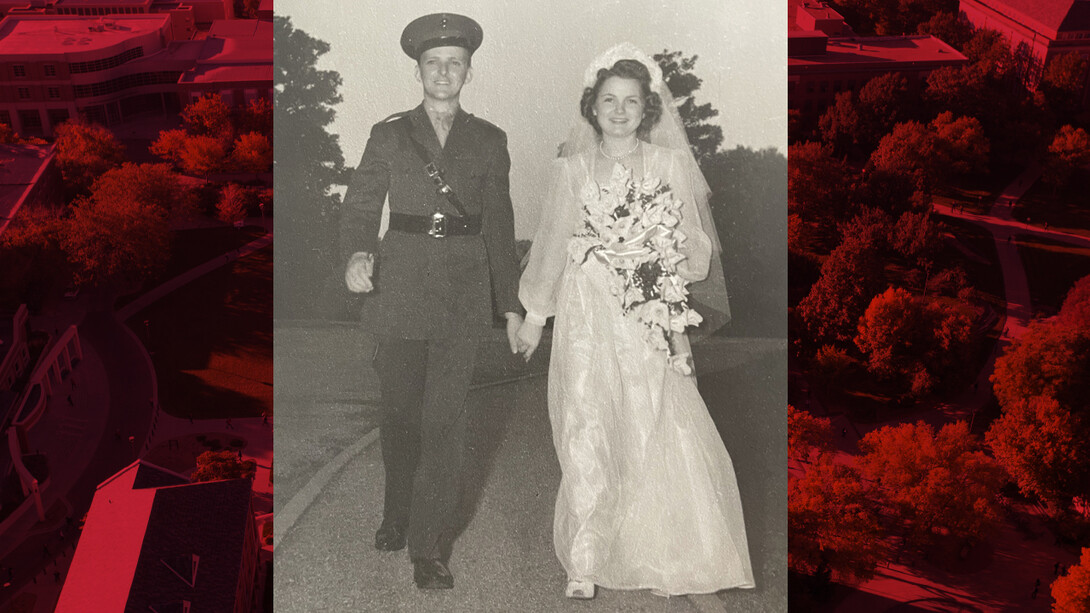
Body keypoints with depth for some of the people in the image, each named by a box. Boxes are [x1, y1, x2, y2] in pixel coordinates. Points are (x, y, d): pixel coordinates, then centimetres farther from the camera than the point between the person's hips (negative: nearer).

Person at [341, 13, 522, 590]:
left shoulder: (489, 141, 10)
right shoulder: (389, 135, 7)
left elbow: (499, 226, 12)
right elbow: (359, 206, 1)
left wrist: (510, 303, 9)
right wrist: (356, 254, -20)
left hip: (463, 291, 0)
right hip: (399, 286, 1)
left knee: (444, 420, -6)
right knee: (400, 413, 10)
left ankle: (430, 547, 0)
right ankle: (397, 514, 33)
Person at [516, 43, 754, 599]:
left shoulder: (670, 165, 5)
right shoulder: (574, 168, 8)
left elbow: (694, 247, 5)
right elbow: (553, 245, 14)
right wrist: (534, 316, 17)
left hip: (650, 319, 0)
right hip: (587, 316, 1)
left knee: (661, 434, -5)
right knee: (586, 437, -3)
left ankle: (664, 557, 13)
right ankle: (584, 563, 6)